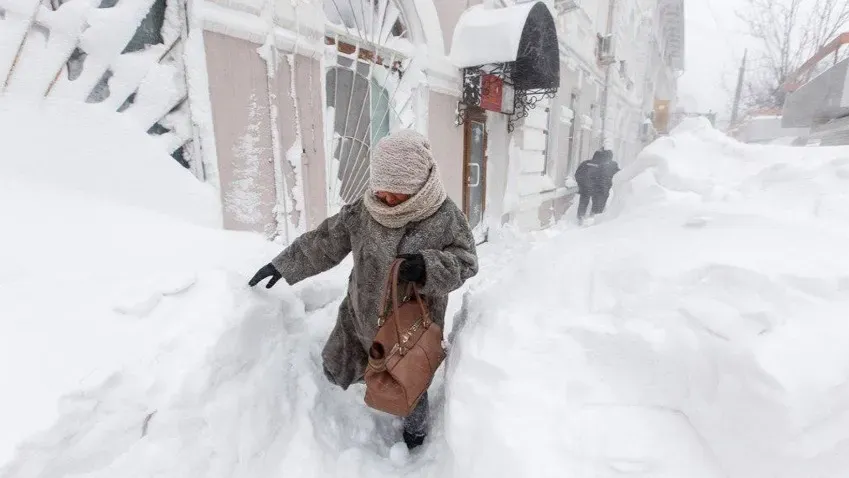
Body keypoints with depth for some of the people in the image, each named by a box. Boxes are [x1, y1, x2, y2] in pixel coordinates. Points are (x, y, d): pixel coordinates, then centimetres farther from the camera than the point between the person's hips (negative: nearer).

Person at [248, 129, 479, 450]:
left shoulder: (446, 217, -18)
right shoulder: (363, 211, -9)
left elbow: (465, 262, -14)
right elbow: (324, 243, 1)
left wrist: (428, 267, -33)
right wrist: (282, 266, 4)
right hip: (361, 317, 4)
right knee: (337, 371, 19)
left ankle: (416, 430, 51)